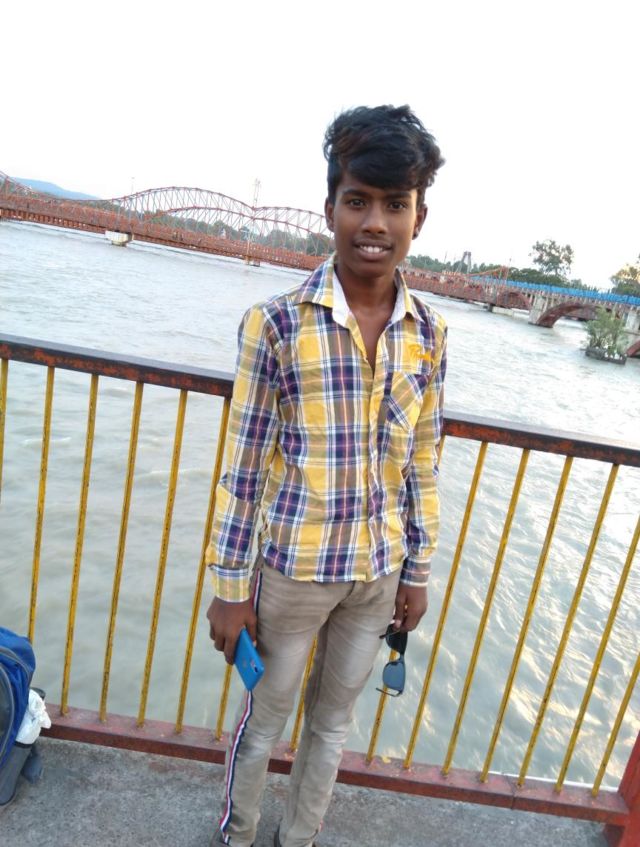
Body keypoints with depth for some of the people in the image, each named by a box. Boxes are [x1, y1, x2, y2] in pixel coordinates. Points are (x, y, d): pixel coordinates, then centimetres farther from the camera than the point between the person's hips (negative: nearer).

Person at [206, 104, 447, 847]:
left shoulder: (428, 334, -4)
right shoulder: (276, 323, -15)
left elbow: (421, 464, 3)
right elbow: (242, 463, -11)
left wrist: (417, 572, 8)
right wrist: (230, 587, -7)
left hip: (380, 572, 4)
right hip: (293, 568, -3)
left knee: (333, 721, 24)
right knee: (262, 719, 20)